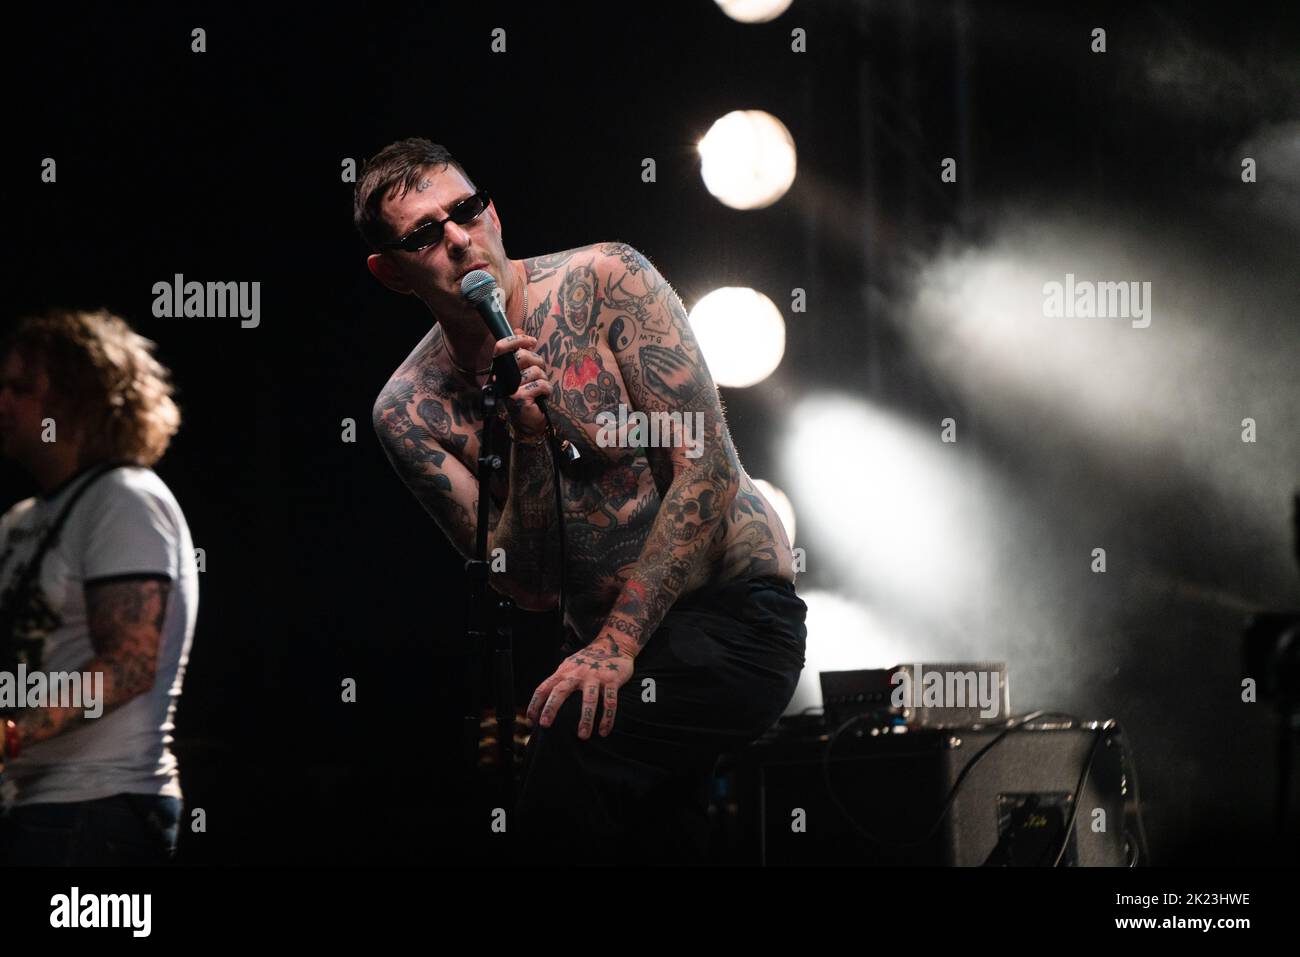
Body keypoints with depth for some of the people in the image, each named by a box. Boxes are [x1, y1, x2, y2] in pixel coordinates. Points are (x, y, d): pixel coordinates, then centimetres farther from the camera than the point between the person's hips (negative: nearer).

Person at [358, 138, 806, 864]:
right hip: (607, 643, 4)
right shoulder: (410, 413, -1)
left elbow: (707, 472, -14)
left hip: (736, 616, -4)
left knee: (574, 744, -29)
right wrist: (527, 444, -21)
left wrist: (618, 644, -20)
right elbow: (531, 588, -4)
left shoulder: (606, 281, -9)